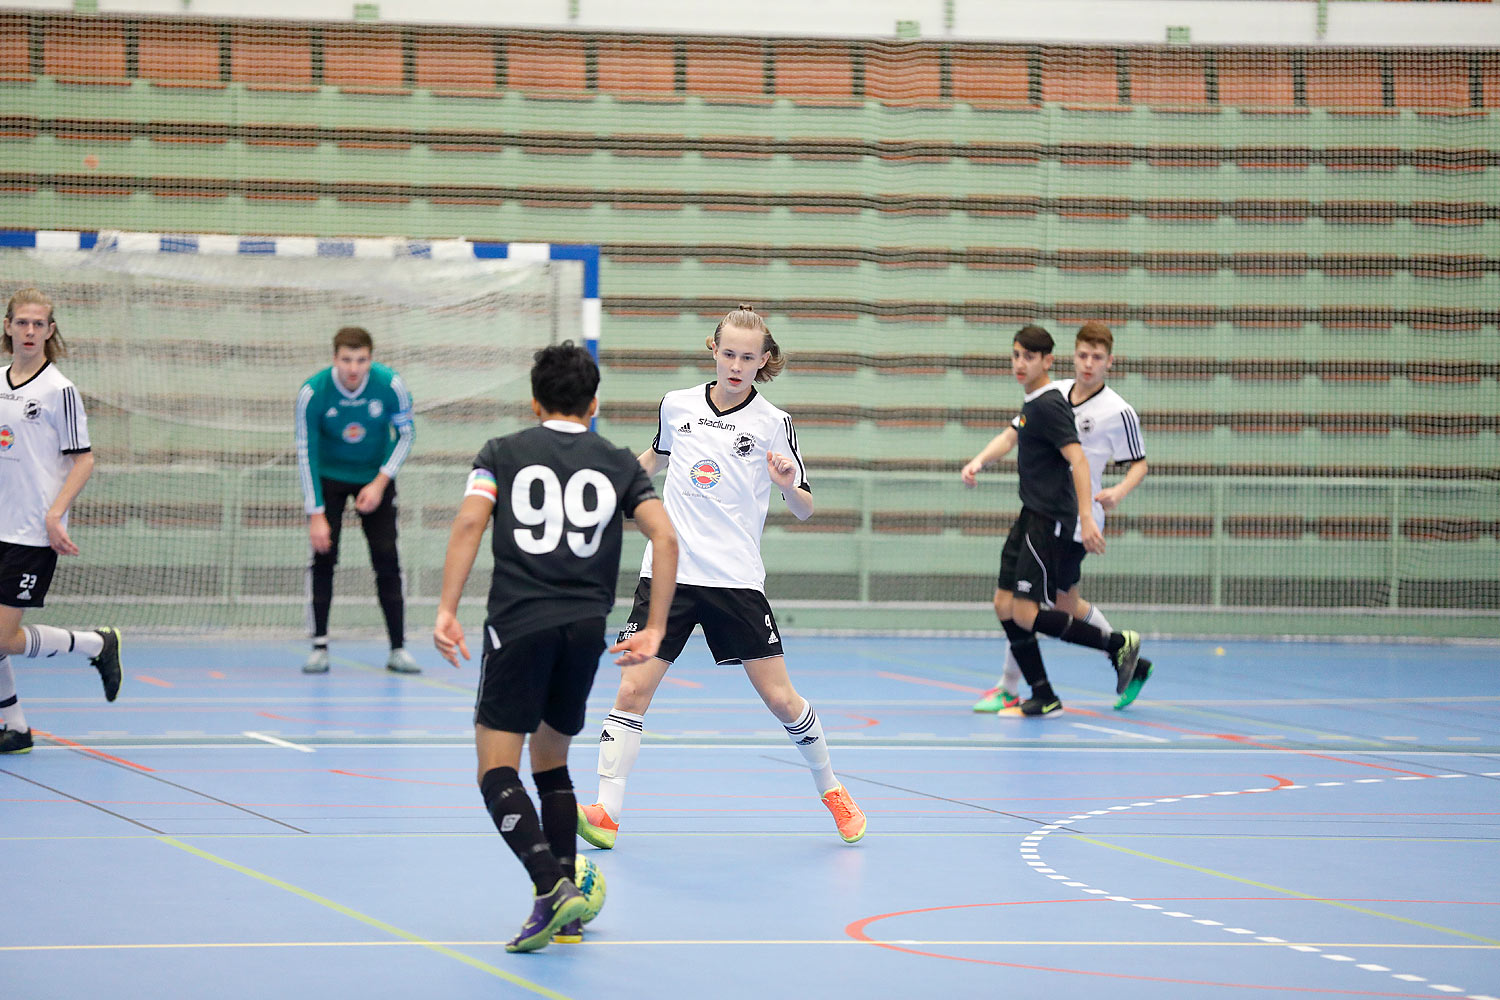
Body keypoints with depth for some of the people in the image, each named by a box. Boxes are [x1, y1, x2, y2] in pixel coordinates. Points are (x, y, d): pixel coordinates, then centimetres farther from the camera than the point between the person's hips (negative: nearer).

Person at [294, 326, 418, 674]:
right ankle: (319, 647, -2)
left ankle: (398, 649, -1)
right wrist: (316, 514, -22)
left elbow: (405, 434, -6)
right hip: (329, 477, -1)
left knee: (387, 559, -6)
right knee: (323, 556, -10)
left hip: (375, 477, 1)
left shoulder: (390, 385, -21)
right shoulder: (313, 392, -23)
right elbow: (306, 453, -19)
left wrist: (380, 482, -17)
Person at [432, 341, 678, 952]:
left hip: (519, 626, -3)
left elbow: (469, 522, -7)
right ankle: (567, 914, 14)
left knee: (498, 774, -3)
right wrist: (654, 630, 4)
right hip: (587, 628, 3)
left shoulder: (502, 454, 10)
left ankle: (552, 888, -25)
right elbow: (665, 538, 2)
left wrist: (445, 612, -9)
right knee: (550, 764, 20)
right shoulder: (618, 464, 14)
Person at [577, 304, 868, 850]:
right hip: (669, 571, 2)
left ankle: (831, 789, 22)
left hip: (736, 579, -2)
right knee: (633, 689, -9)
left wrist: (790, 486, -19)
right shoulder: (677, 405, 6)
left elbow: (804, 510, 1)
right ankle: (606, 814, -9)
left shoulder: (772, 423, -2)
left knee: (780, 697, -1)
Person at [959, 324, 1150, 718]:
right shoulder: (1031, 403, 14)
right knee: (1005, 605, 4)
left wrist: (1086, 517, -35)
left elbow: (1077, 458, -26)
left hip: (1051, 523, -10)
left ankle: (1120, 645, -1)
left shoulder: (1049, 405, -16)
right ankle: (1043, 697, 8)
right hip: (1031, 519, 10)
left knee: (1026, 613, -12)